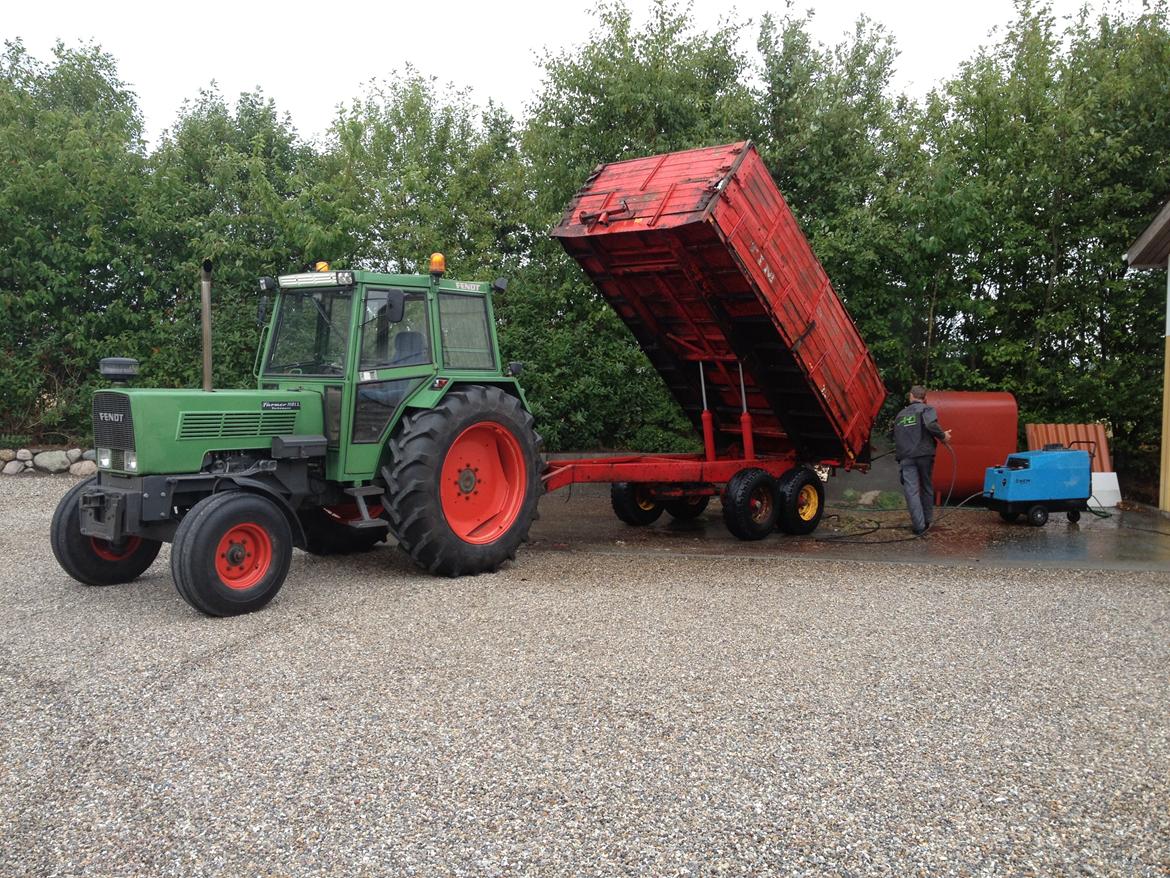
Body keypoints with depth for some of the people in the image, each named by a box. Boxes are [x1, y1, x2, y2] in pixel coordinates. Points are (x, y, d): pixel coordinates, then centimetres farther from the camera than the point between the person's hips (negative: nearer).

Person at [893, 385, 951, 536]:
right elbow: (931, 424, -18)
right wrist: (943, 435, -5)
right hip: (924, 454, -2)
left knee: (911, 491, -5)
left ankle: (919, 526, -14)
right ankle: (927, 521, 25)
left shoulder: (900, 415, 20)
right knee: (926, 487, 16)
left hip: (905, 457, 2)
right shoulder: (926, 409, 2)